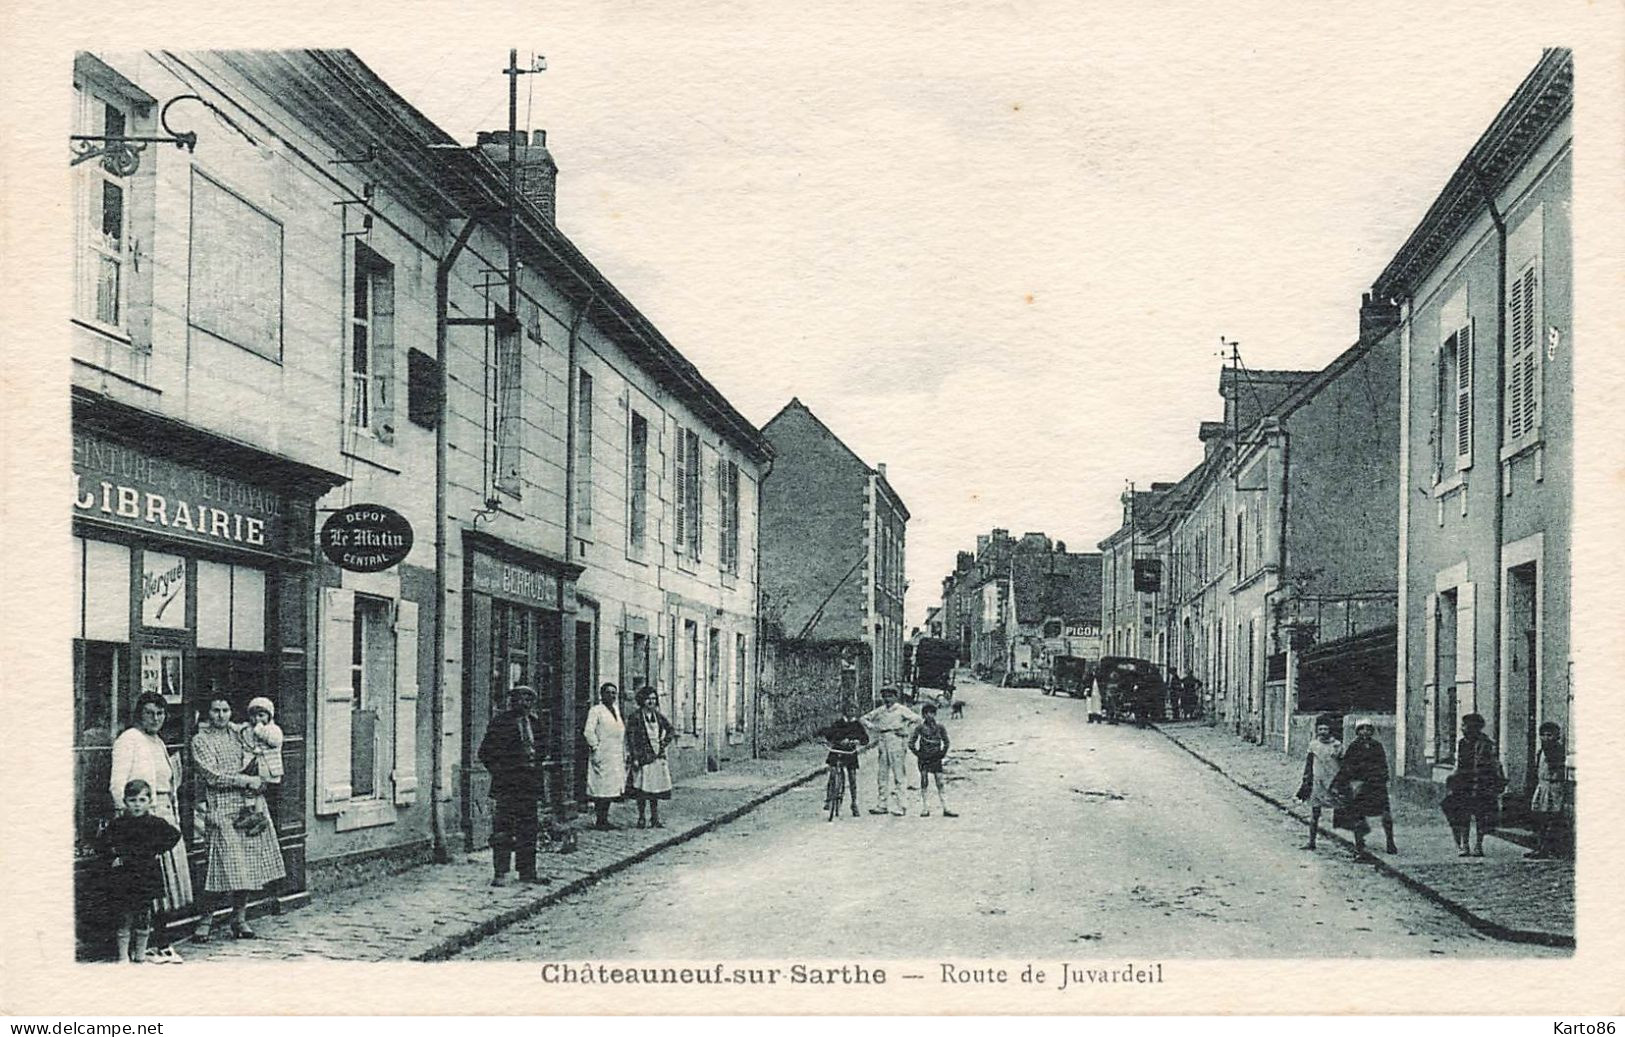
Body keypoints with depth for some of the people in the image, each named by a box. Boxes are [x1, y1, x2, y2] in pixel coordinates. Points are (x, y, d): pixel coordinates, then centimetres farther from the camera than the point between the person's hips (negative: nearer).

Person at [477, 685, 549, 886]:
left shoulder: (535, 722, 12)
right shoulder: (500, 721, -4)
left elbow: (541, 749, 24)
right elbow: (485, 752, -2)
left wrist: (536, 756, 6)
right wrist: (498, 770, -8)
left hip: (529, 784, 5)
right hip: (505, 784, -5)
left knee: (528, 830, 8)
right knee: (503, 830, -4)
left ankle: (527, 871, 15)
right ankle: (500, 873, 0)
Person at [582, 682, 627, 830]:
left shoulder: (616, 710, 18)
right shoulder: (595, 711, -3)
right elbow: (588, 732, -11)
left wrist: (624, 755, 16)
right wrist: (595, 747, -17)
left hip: (617, 756, 7)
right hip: (602, 755, -7)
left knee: (611, 788, 7)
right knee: (601, 788, -7)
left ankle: (605, 819, 12)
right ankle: (599, 821, -3)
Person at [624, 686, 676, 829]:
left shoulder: (659, 716, 8)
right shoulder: (635, 717, -5)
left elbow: (672, 730, 15)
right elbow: (630, 739, -8)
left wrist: (664, 743, -1)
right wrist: (634, 758, -14)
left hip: (657, 757, 4)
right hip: (642, 757, -4)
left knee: (655, 789, 6)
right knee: (642, 790, -1)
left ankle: (655, 819, 11)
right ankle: (641, 818, 10)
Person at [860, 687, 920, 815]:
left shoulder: (901, 709, 2)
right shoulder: (880, 711, 14)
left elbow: (917, 718, -8)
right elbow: (863, 718, 21)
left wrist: (905, 725, -17)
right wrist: (870, 725, 3)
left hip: (896, 740, -5)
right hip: (883, 740, 5)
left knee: (898, 774, -6)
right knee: (881, 773, 5)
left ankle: (898, 807, -5)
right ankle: (881, 805, 9)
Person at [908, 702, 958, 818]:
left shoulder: (940, 728, 4)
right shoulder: (920, 728, -1)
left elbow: (946, 743, 12)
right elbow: (911, 743, 3)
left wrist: (942, 754, 3)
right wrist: (918, 754, -4)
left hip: (936, 759, 1)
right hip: (924, 759, -1)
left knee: (940, 783, -1)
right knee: (924, 782, -1)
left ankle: (945, 809, 0)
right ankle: (925, 809, 2)